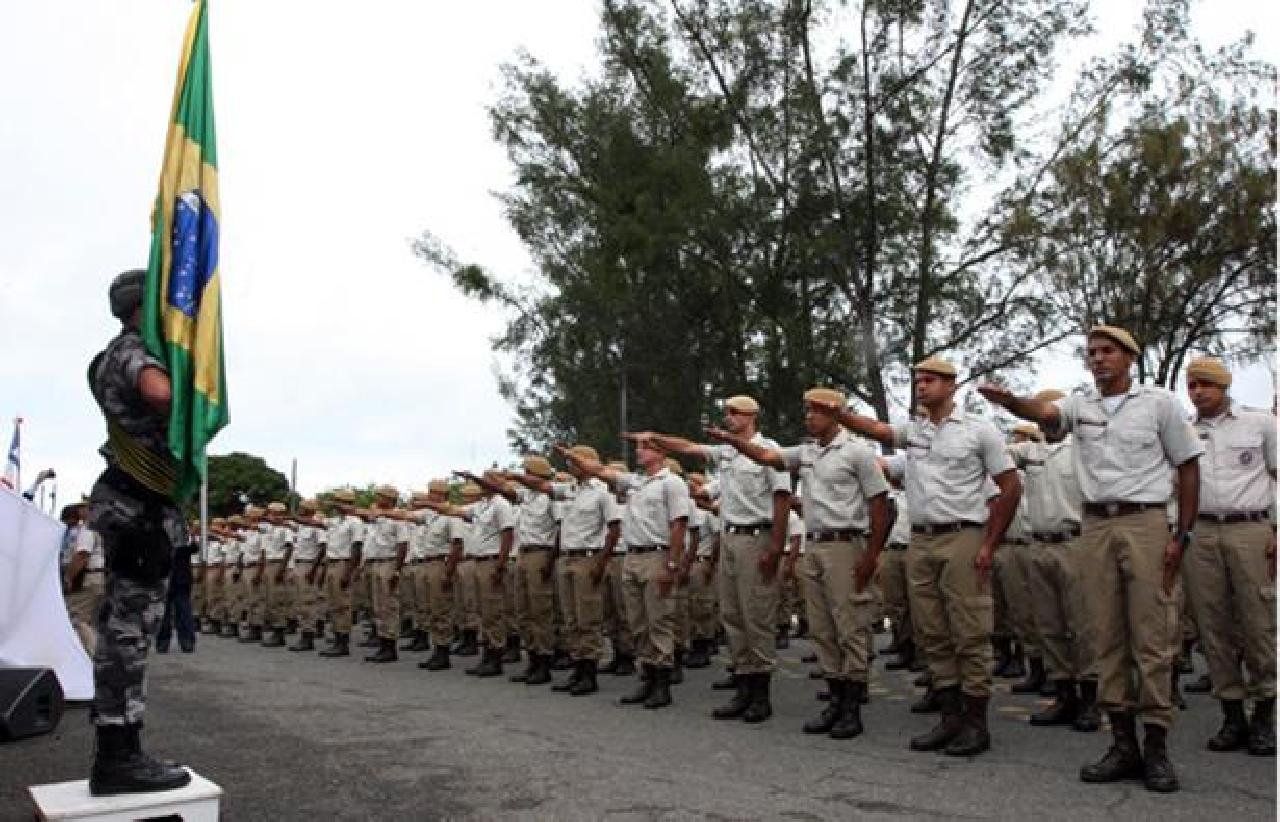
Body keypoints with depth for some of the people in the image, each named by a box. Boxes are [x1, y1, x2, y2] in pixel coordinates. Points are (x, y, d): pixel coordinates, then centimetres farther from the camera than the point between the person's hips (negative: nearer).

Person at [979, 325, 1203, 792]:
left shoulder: (1159, 403, 4)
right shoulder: (1080, 404, 10)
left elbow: (1188, 467, 5)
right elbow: (1042, 412, -12)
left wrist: (1183, 535, -2)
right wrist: (1008, 400, -35)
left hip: (1145, 523, -3)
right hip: (1096, 526, 3)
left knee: (1152, 638, -2)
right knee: (1107, 638, 5)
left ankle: (1156, 746, 5)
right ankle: (1123, 743, 12)